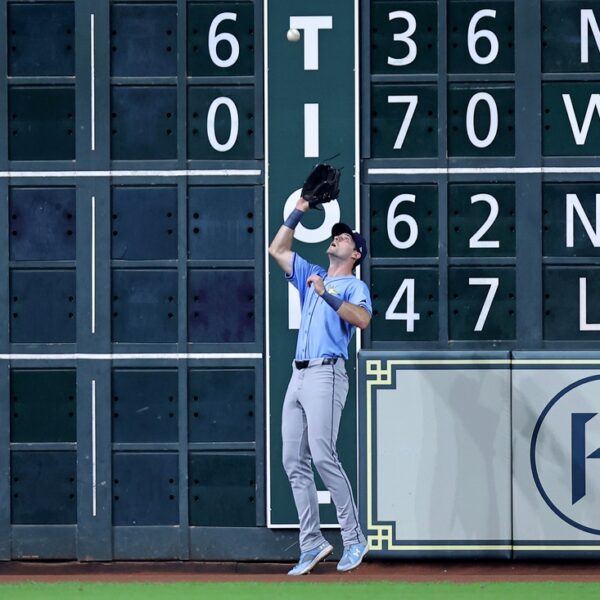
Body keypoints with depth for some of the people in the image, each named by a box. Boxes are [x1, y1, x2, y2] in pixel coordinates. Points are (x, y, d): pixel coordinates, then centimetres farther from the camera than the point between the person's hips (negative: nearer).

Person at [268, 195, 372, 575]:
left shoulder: (355, 286, 2)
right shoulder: (312, 276, 24)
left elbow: (363, 319, -18)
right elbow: (277, 250, 26)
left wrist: (327, 295, -22)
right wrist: (300, 211, 20)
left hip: (326, 374, -8)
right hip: (299, 376, 8)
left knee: (323, 456, -18)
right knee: (294, 462, 2)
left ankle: (354, 539, -14)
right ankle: (312, 544, 3)